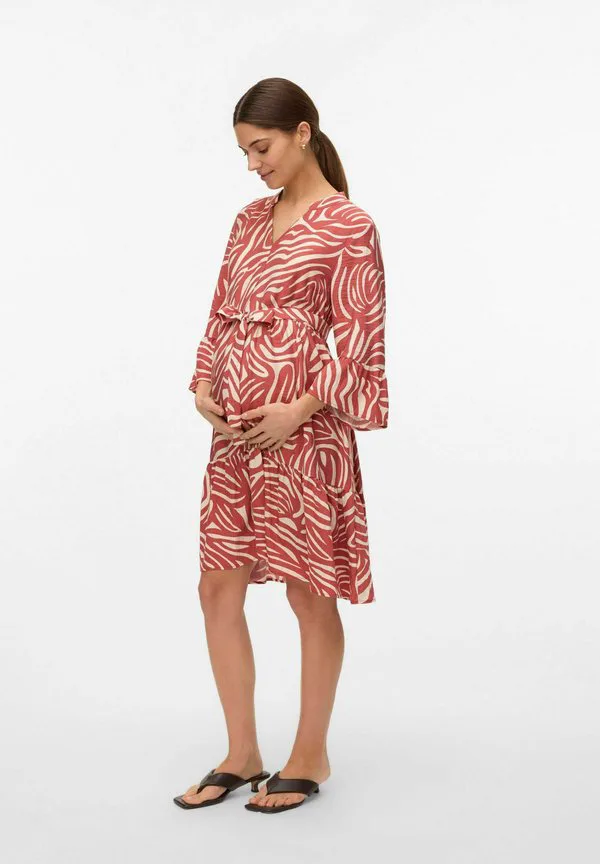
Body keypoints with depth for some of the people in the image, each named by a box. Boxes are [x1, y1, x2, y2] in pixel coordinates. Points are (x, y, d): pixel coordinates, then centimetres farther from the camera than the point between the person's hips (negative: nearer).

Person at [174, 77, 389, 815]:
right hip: (236, 429, 7)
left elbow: (359, 341, -9)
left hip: (302, 428, -7)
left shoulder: (348, 227, -7)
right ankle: (242, 755, 22)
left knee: (310, 593, 5)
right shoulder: (250, 221, 13)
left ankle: (310, 757, 21)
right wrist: (203, 385, 1)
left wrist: (299, 409, -18)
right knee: (218, 587, 8)